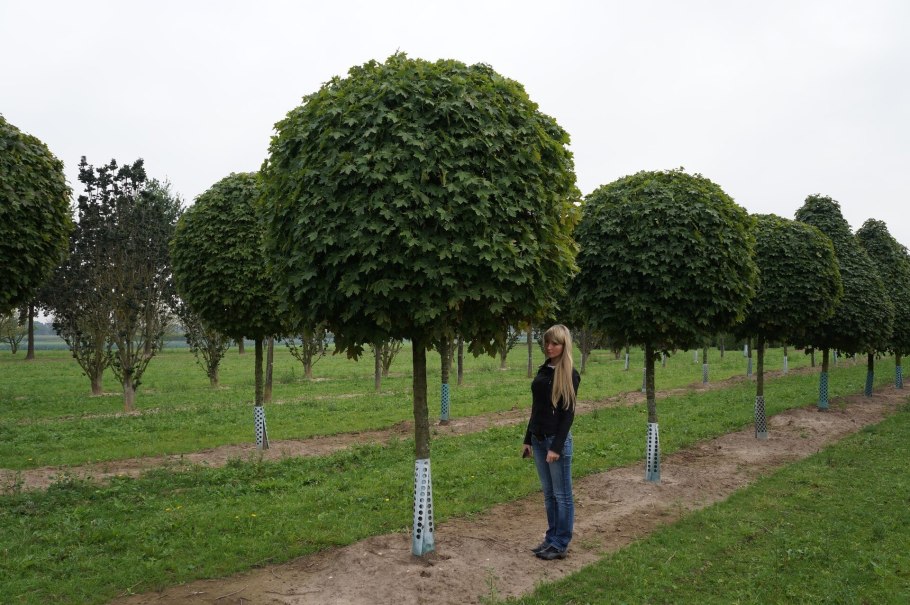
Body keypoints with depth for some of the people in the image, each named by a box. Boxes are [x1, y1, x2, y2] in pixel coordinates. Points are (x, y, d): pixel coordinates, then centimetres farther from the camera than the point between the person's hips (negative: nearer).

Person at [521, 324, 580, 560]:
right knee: (548, 494, 15)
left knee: (562, 495, 4)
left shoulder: (569, 375, -10)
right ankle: (551, 538, 25)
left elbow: (568, 413, -14)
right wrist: (528, 439, 14)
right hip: (538, 439, 7)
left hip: (557, 439, -7)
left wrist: (556, 446, -18)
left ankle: (561, 545, 13)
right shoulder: (544, 370, 10)